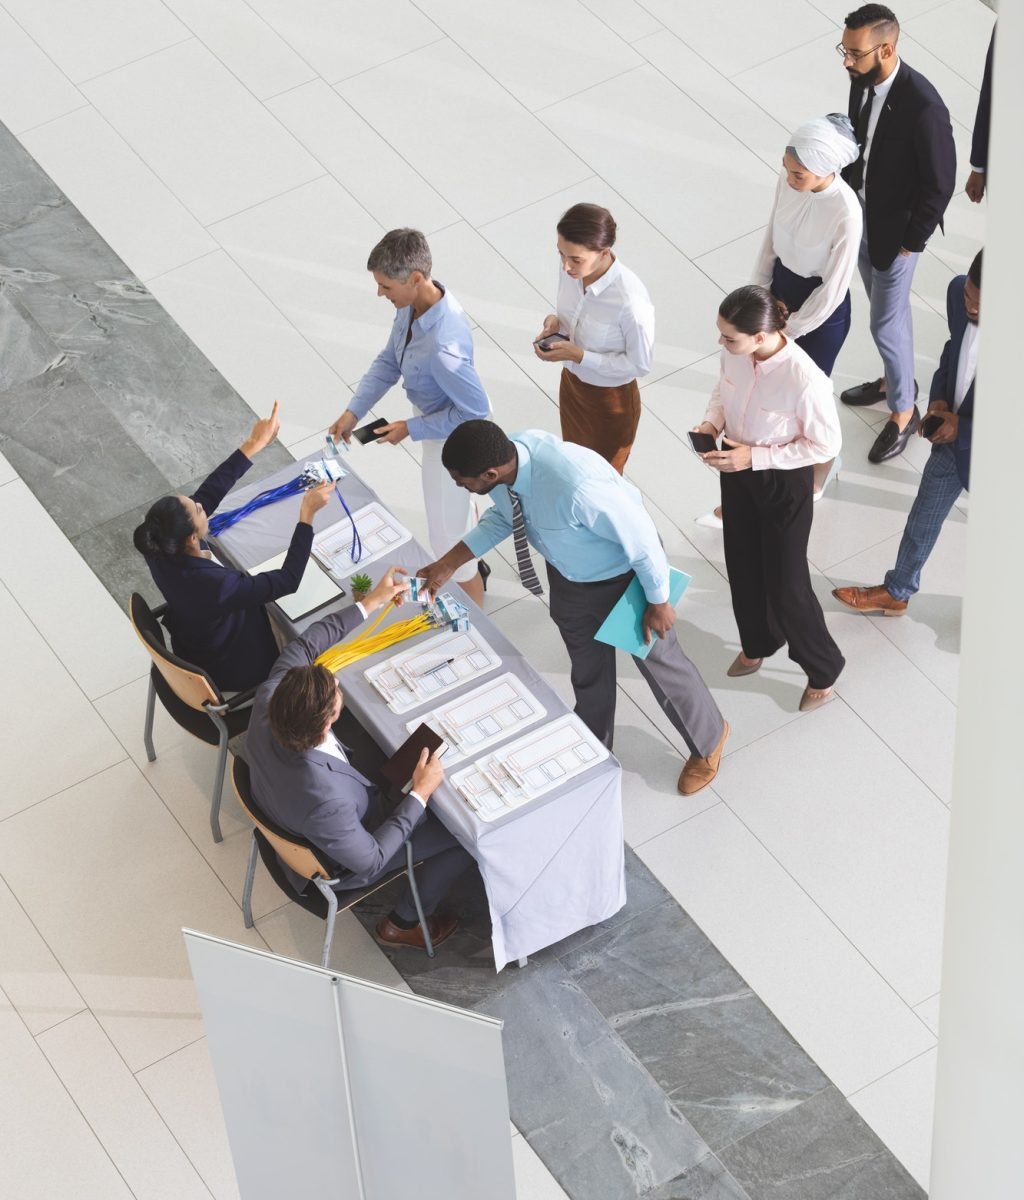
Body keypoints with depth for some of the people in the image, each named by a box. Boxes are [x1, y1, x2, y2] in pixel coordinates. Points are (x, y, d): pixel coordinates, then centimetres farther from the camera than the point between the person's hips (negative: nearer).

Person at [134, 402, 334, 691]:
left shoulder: (160, 548, -25)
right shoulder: (214, 586, -44)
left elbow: (208, 494, -13)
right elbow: (288, 580, -34)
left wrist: (253, 446, -11)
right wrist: (307, 515, -33)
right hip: (233, 672, -6)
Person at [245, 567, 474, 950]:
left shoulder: (268, 703, -32)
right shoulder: (322, 798, -48)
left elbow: (304, 647, -11)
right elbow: (369, 860, -30)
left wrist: (371, 603, -11)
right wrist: (420, 794, -26)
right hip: (341, 863, -6)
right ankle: (405, 922, 26)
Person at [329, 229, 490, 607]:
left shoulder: (443, 346, -43)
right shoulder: (415, 302, -16)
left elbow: (475, 409, -31)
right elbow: (389, 360, -1)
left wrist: (411, 430, -21)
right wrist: (354, 411, -7)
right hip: (437, 417, 9)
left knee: (448, 533, 10)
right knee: (456, 500, 33)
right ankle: (474, 567, 60)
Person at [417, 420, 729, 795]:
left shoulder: (575, 488, -47)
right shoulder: (503, 458, -24)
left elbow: (641, 538, -30)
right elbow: (501, 516, 1)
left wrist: (658, 601, -16)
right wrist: (448, 564, -4)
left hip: (623, 577, -6)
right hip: (568, 574, 6)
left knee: (657, 660, 19)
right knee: (587, 668, 28)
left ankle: (709, 739, 48)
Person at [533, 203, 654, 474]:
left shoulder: (630, 300, -38)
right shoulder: (572, 271, -18)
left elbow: (640, 364, -24)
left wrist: (578, 355, -29)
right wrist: (555, 322, -20)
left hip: (610, 401, -6)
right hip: (572, 384, 6)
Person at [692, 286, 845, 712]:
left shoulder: (805, 380, -37)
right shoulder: (734, 352, -18)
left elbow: (826, 445, -23)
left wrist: (755, 457, -25)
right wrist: (712, 422, -14)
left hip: (784, 483, -6)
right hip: (736, 470, 6)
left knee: (785, 583, 9)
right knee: (742, 567, 24)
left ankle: (823, 668, 35)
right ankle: (757, 644, 53)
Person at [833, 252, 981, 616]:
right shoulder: (959, 292, -18)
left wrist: (963, 429, -22)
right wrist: (939, 397, -9)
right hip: (950, 434, 6)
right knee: (922, 518, 25)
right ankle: (896, 592, 48)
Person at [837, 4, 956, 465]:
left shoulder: (923, 108, -33)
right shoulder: (862, 80, -11)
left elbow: (939, 184, -23)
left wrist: (912, 242, -15)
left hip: (896, 227, -7)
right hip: (861, 211, 7)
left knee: (886, 321, 6)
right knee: (884, 305, 25)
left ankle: (903, 410, 26)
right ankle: (896, 377, 47)